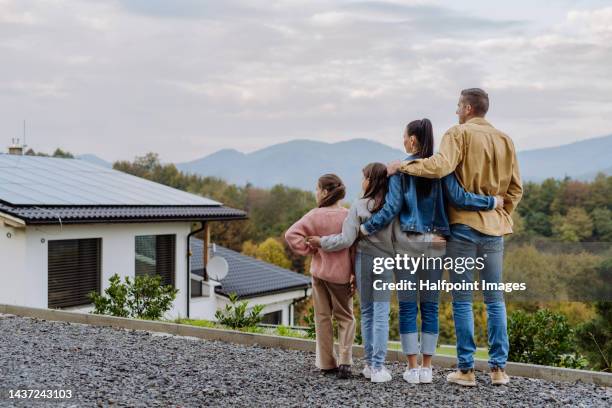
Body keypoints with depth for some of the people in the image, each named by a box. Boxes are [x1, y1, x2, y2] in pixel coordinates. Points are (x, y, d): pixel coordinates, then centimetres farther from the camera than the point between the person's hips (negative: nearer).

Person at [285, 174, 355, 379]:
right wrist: (356, 275, -5)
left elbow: (291, 234, -16)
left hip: (319, 272, 1)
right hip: (341, 274, -1)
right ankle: (345, 361, -4)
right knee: (345, 317, 12)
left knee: (323, 317, 13)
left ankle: (327, 363, 15)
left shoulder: (315, 215, -9)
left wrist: (310, 249, -5)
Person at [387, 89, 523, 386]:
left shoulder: (459, 133, -7)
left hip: (463, 226, -5)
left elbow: (439, 166, -24)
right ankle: (499, 368, 12)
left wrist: (402, 166, -13)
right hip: (494, 228, 5)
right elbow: (515, 189, 11)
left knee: (462, 301, 2)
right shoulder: (505, 140, 11)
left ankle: (466, 369, 5)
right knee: (495, 300, 11)